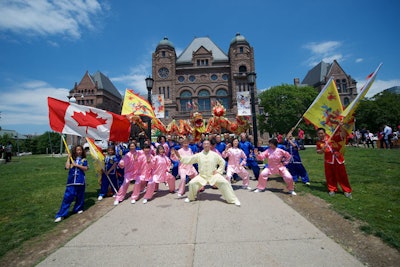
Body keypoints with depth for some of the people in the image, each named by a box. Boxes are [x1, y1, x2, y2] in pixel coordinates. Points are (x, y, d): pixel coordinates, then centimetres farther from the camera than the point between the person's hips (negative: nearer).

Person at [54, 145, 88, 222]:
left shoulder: (84, 160, 4)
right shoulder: (72, 159, 8)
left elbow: (85, 168, -7)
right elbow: (67, 167, -7)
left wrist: (77, 165, -13)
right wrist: (68, 158, -2)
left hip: (80, 180, 0)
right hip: (71, 181, 1)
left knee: (80, 196, 11)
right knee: (67, 196, -2)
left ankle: (78, 209, 32)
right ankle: (61, 215, 4)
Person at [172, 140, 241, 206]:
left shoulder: (214, 155, -4)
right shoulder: (198, 155, -3)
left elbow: (222, 162, 6)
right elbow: (188, 160, -3)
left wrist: (218, 171, -3)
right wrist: (179, 157, -14)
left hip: (213, 175, -1)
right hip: (202, 176, 1)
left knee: (224, 183, -18)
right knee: (192, 183, -15)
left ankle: (233, 199, 0)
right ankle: (191, 197, 16)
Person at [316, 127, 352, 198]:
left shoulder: (332, 137, -8)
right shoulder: (319, 142, 0)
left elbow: (343, 135, -15)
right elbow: (318, 152, 6)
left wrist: (340, 125, -23)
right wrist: (322, 150, -15)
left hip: (338, 159, -2)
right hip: (328, 160, 2)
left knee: (342, 175, 7)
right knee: (330, 176, 8)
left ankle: (347, 191, 21)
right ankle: (332, 190, 24)